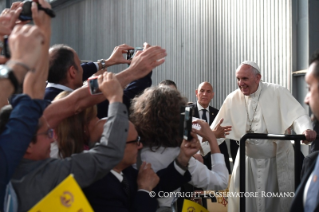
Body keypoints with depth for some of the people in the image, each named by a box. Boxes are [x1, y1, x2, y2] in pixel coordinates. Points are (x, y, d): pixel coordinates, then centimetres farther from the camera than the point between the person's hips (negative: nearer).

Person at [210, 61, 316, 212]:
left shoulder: (277, 93, -9)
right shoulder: (232, 99, -1)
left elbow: (297, 115, -16)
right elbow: (216, 130, 1)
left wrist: (306, 129, -37)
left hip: (278, 160, -2)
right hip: (248, 161, 2)